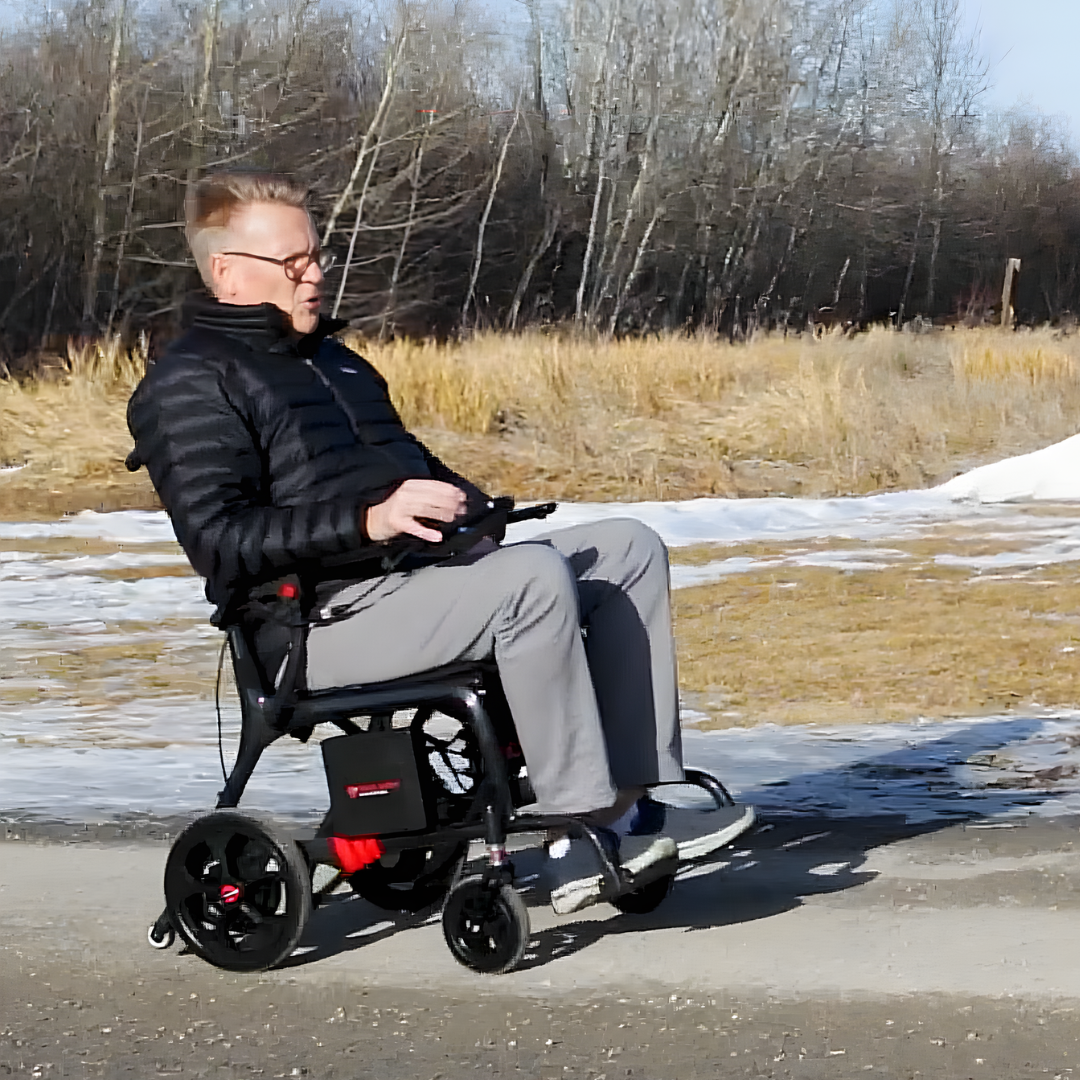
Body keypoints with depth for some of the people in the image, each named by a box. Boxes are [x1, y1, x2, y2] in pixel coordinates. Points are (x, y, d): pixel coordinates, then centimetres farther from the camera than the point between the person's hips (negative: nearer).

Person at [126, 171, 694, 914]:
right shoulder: (191, 385, -6)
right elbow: (219, 539, -18)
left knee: (631, 549, -1)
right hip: (329, 617, -10)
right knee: (534, 576, -32)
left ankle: (635, 795, -10)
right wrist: (369, 520, -29)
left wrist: (477, 508, 13)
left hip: (425, 570, 10)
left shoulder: (332, 361, 25)